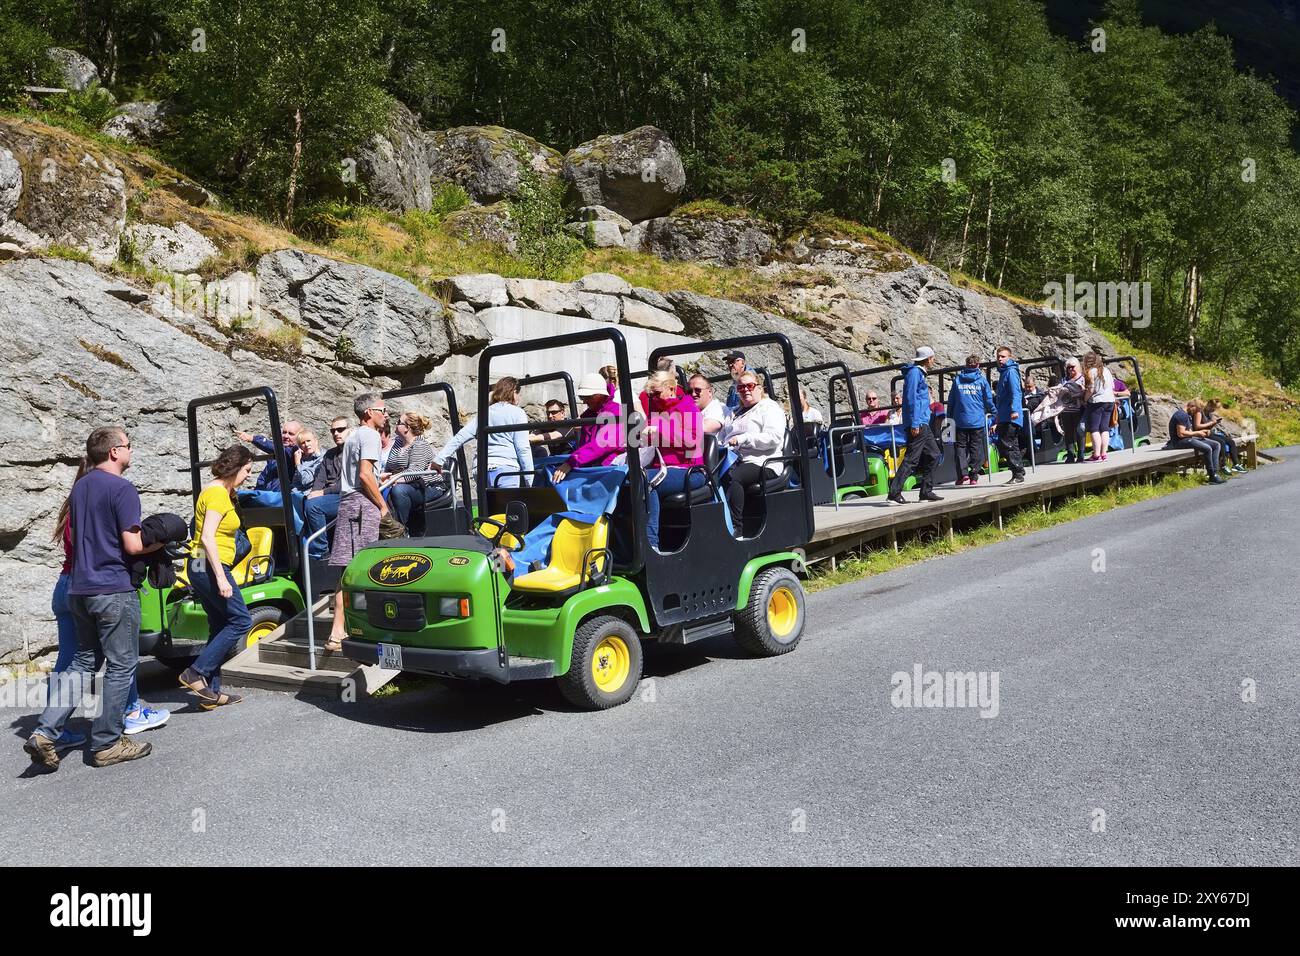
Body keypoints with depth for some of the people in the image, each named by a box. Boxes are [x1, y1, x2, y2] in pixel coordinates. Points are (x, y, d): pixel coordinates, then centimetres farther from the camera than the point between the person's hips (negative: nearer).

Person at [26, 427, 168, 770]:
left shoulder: (80, 487, 13)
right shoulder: (122, 489, -13)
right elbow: (133, 545, -17)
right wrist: (159, 542, 0)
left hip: (80, 589, 8)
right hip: (114, 589, -8)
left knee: (83, 662, 16)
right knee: (121, 666, 3)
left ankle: (46, 732, 5)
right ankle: (107, 743, 9)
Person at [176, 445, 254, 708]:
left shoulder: (222, 492, 18)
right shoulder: (218, 494, -13)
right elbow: (207, 537, -21)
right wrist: (221, 578, -25)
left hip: (200, 567, 10)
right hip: (209, 567, -10)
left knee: (220, 628, 11)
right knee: (241, 621, -6)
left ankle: (210, 693, 12)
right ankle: (196, 672, -7)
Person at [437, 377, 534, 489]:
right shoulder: (517, 413, 1)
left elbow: (459, 437, 10)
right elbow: (523, 448, -5)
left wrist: (439, 458, 12)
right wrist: (529, 480, -3)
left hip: (483, 470, 5)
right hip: (507, 469, -5)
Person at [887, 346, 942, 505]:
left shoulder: (919, 373, 21)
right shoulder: (914, 372, -9)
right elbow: (911, 398, -17)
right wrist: (914, 423, -21)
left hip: (923, 424, 10)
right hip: (917, 424, -10)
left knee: (933, 455, 13)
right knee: (911, 459, -12)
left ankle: (926, 491, 17)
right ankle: (894, 493, -14)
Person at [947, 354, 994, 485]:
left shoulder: (957, 380, 5)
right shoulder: (982, 380, 0)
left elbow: (951, 400, 8)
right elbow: (988, 400, 5)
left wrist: (950, 417, 17)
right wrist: (994, 412, 22)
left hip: (960, 420, 1)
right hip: (978, 420, -1)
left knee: (960, 446, 5)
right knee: (976, 448, 5)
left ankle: (962, 473, -8)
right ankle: (974, 475, 3)